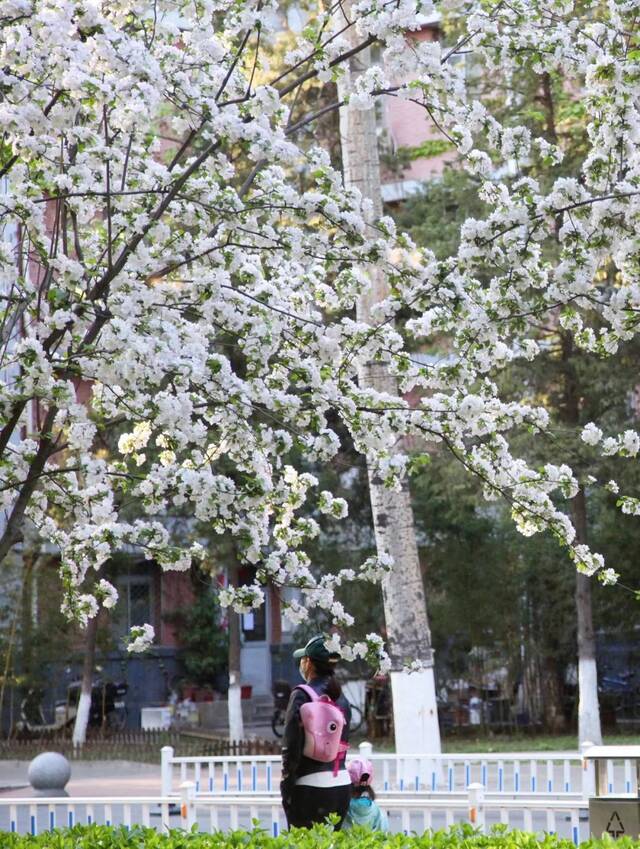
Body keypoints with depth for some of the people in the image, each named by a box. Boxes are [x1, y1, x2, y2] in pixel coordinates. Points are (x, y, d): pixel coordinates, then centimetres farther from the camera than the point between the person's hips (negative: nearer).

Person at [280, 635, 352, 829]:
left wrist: (286, 785, -6)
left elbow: (291, 746, -11)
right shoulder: (341, 698, 11)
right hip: (342, 785, 6)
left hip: (311, 785, -6)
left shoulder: (301, 696, -9)